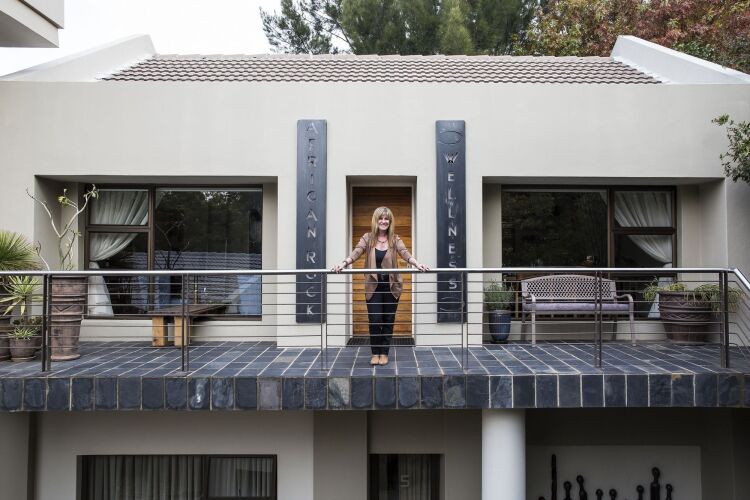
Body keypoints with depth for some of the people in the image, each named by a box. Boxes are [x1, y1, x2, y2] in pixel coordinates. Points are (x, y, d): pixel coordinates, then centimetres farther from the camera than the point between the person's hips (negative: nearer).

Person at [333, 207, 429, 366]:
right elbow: (356, 252, -11)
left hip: (391, 287, 1)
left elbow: (405, 253, -11)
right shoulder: (367, 238, 0)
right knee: (374, 320, -2)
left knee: (388, 321, 8)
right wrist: (343, 263, -29)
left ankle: (384, 353, 21)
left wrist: (417, 264, -29)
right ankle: (375, 353, 16)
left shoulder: (395, 239, 2)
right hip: (373, 287, -1)